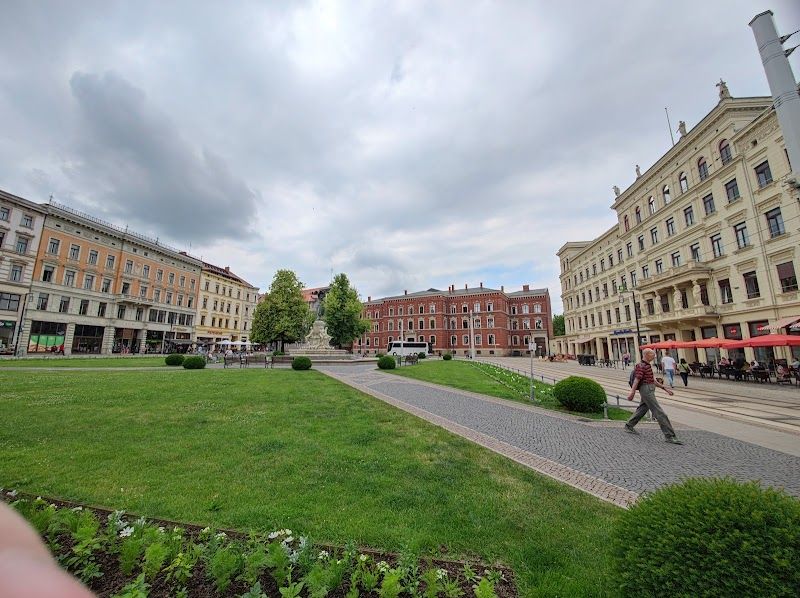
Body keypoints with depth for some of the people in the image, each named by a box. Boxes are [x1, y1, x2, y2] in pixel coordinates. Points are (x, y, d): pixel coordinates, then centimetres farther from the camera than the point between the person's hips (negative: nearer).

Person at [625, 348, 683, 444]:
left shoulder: (648, 365, 18)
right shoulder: (641, 366, -14)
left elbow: (653, 380, 22)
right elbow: (637, 379, -23)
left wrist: (665, 389, 19)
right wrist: (632, 392, -29)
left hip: (649, 391, 10)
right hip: (646, 390, -10)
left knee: (641, 410, 16)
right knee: (659, 413, -8)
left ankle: (629, 426, 25)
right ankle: (669, 436, -5)